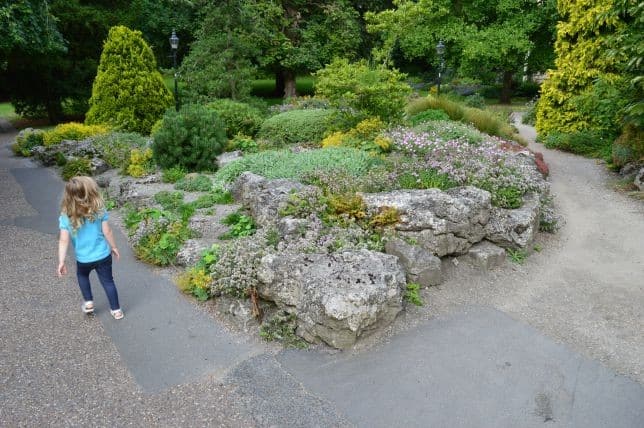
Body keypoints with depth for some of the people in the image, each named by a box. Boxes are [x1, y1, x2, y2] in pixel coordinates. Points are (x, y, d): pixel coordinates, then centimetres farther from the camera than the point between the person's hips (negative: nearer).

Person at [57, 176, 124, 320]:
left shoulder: (66, 216, -13)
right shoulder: (99, 209, -13)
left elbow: (64, 241, -13)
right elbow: (107, 231, -7)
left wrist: (61, 262, -8)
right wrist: (113, 247, 7)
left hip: (83, 259, 0)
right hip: (103, 255, 0)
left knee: (82, 275, 32)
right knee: (108, 281, 15)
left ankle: (88, 302, 30)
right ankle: (116, 309, 23)